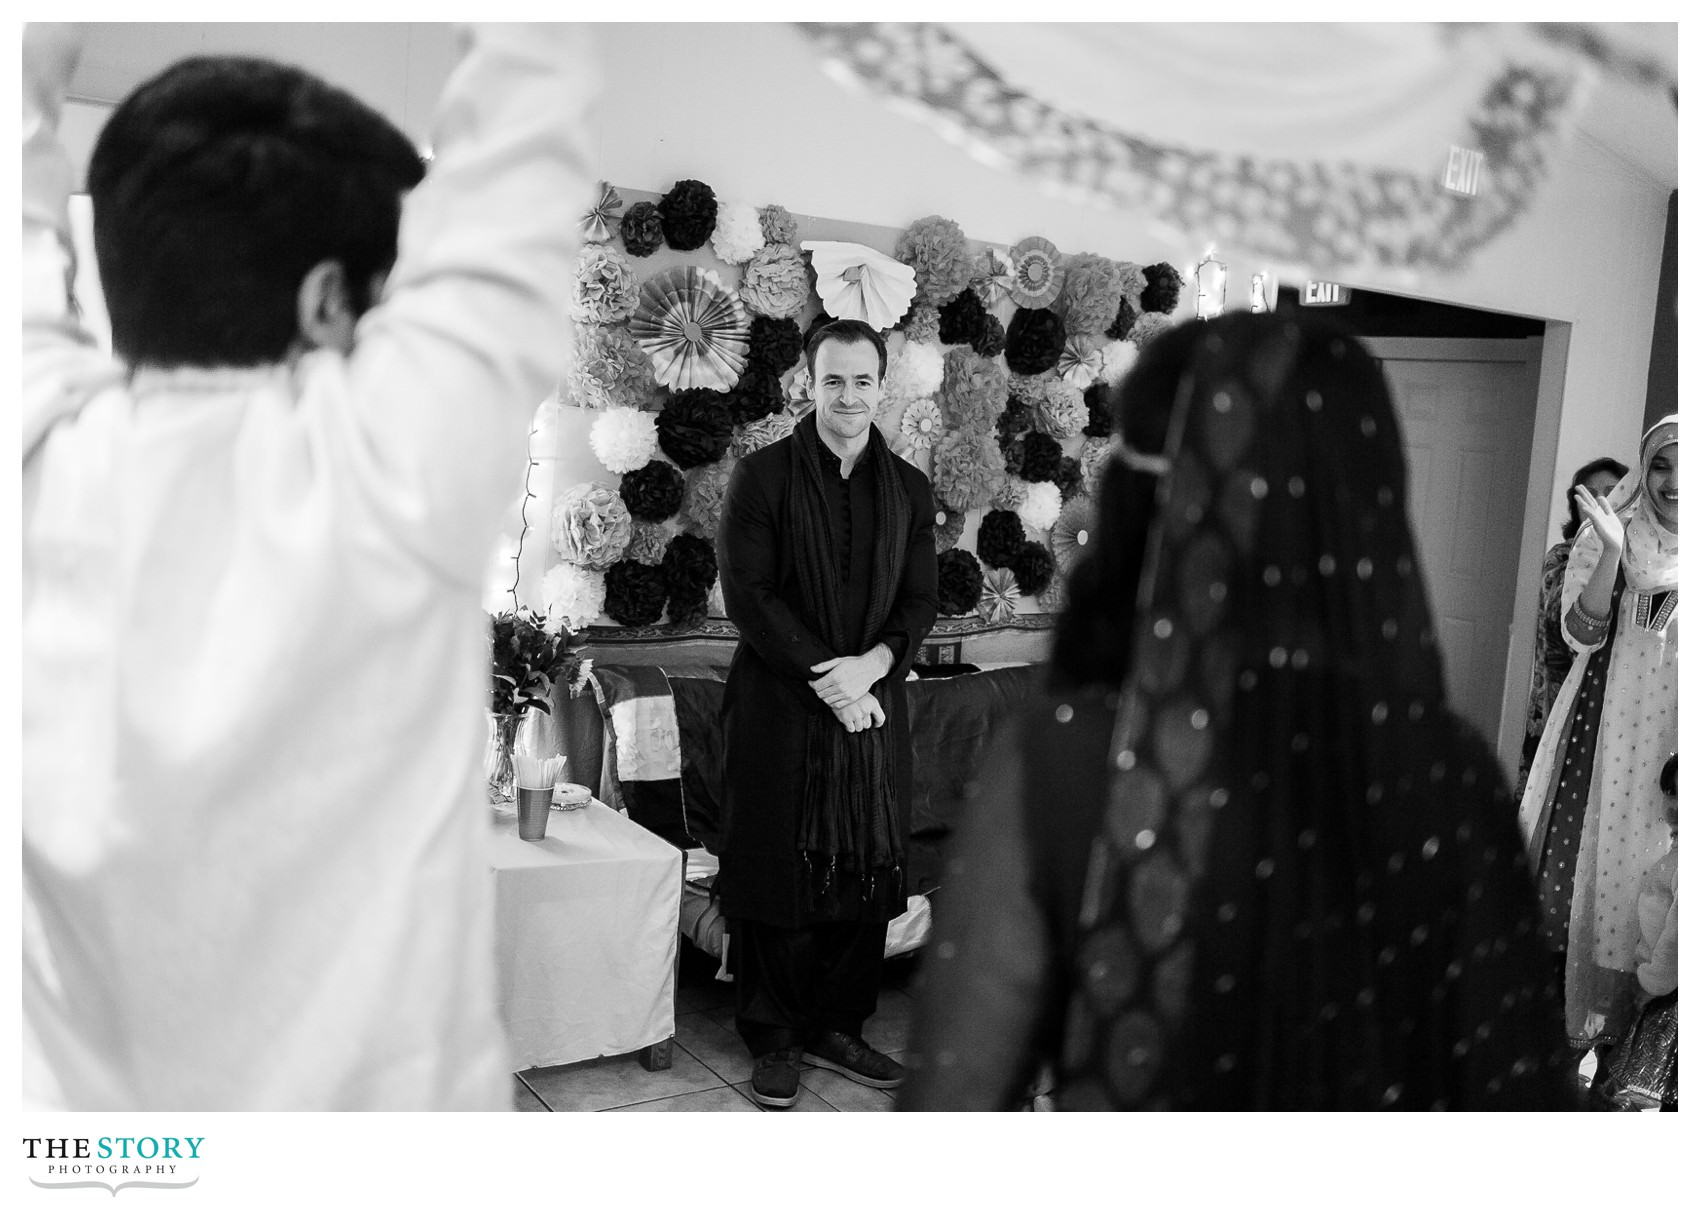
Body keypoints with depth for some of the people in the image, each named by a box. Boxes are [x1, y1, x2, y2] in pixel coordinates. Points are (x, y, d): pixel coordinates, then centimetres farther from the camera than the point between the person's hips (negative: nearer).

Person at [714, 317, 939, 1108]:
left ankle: (836, 1027, 23)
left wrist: (874, 664, -11)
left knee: (866, 875, 7)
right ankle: (774, 1040, 15)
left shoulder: (909, 489, 11)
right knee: (778, 875, 2)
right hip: (779, 709, -3)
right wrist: (827, 680, -14)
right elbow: (747, 595, -8)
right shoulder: (762, 477, -1)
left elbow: (921, 600, 9)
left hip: (873, 707, 4)